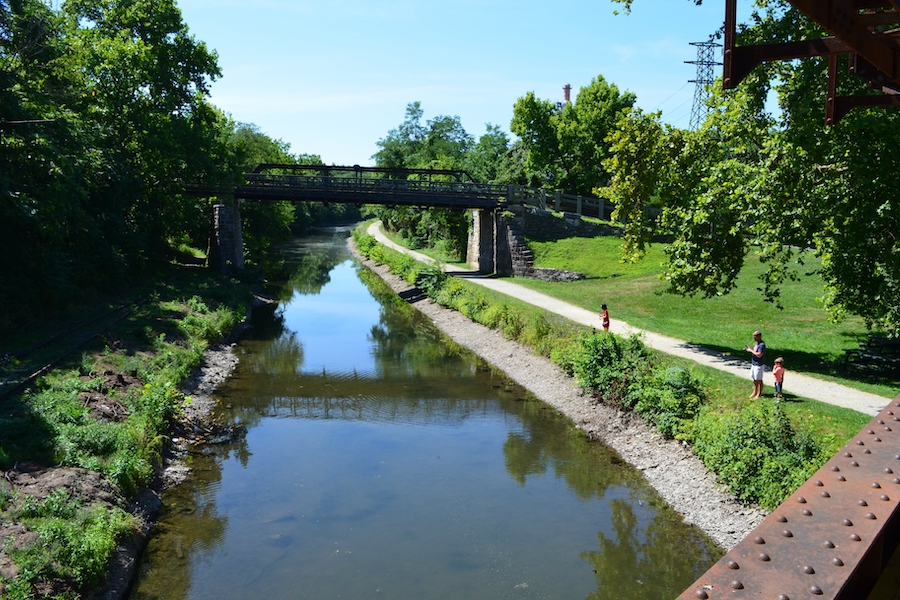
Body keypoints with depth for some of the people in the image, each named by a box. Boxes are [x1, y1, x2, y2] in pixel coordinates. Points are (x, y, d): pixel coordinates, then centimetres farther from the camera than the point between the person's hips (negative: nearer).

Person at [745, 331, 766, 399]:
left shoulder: (762, 345, -21)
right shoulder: (756, 343, 10)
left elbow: (759, 355, -27)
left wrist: (751, 350, -18)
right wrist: (749, 349, 2)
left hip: (759, 365, -9)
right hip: (754, 364, 9)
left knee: (759, 380, 1)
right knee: (754, 379, 16)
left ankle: (759, 394, 10)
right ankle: (755, 392, 26)